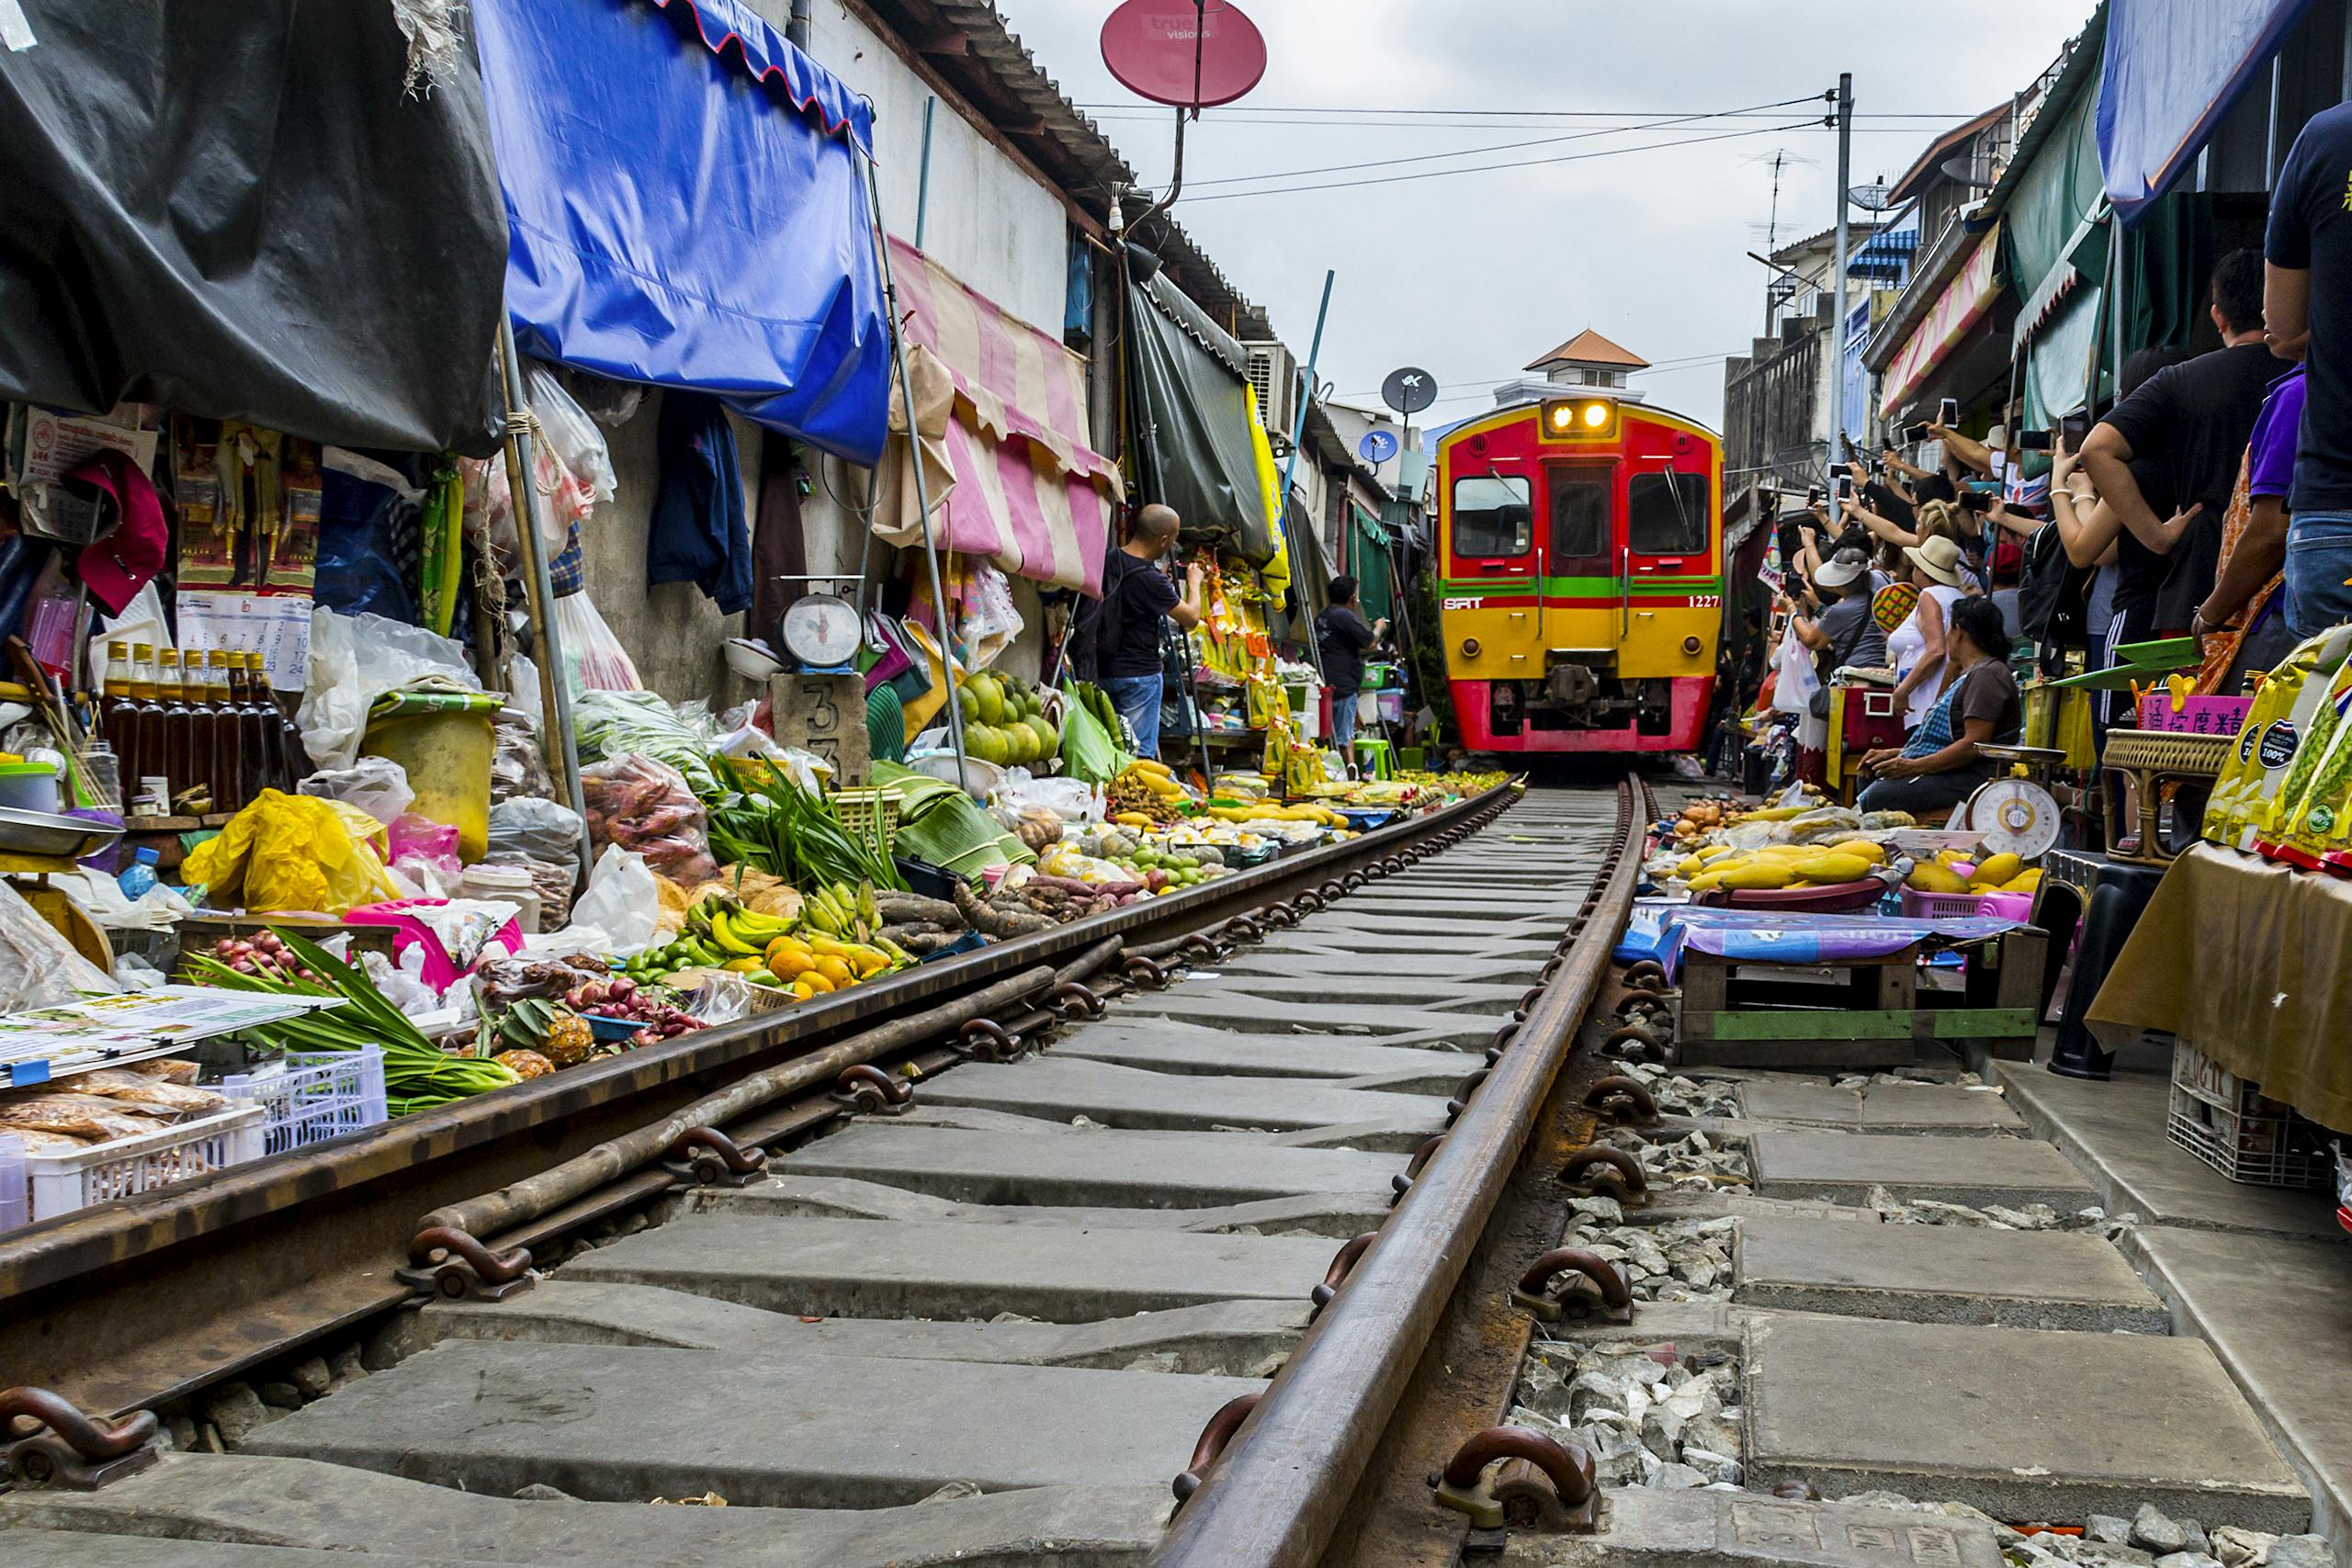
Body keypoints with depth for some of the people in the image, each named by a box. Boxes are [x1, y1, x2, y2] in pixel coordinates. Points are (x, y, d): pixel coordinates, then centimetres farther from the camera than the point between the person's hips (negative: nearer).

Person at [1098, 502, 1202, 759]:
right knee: (1141, 751, -3)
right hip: (1140, 673, -8)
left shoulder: (1109, 561, 1)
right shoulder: (1150, 579, -21)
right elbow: (1191, 617, -11)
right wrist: (1193, 582, 7)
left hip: (1105, 669, 8)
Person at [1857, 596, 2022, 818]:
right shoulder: (1969, 675, 25)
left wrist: (1915, 766, -19)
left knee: (1878, 797, -24)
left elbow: (1974, 745, -20)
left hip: (1967, 780, -11)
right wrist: (1894, 754, 18)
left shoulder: (1988, 675, -10)